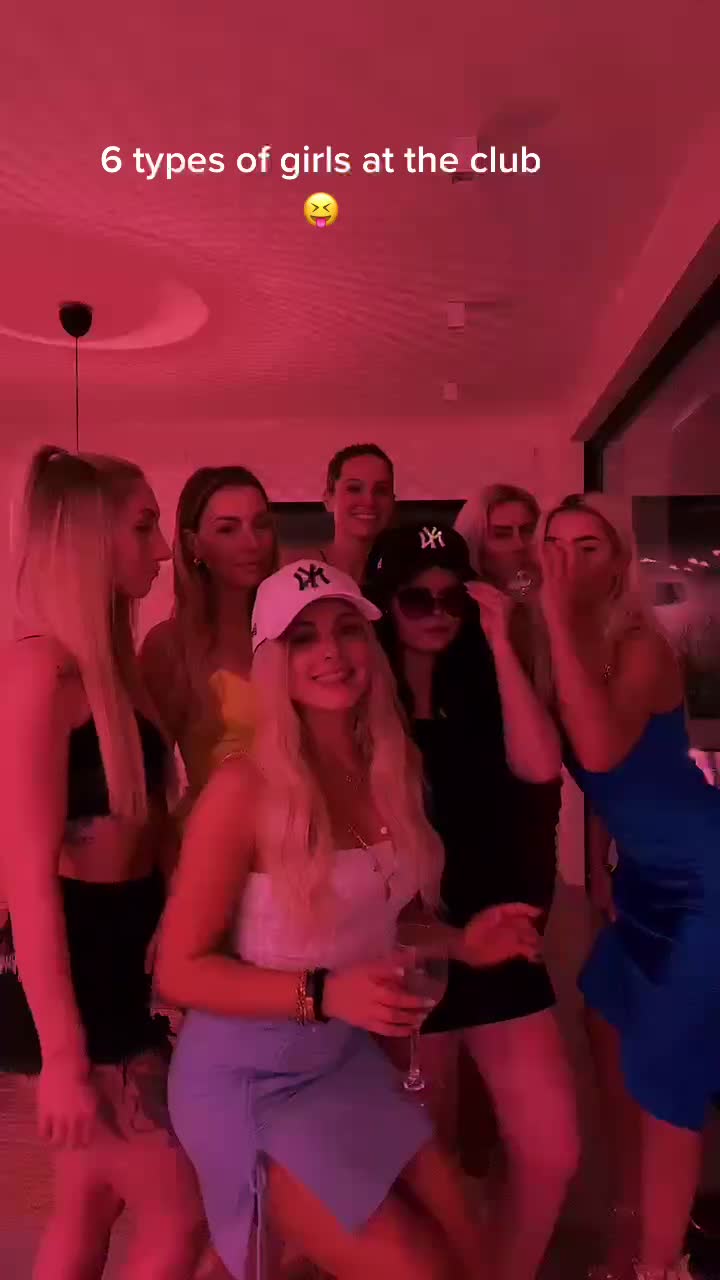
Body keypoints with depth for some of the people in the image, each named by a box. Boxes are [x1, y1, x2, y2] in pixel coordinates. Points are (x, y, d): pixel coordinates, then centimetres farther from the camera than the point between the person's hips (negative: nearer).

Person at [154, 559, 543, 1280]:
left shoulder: (390, 773, -4)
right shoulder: (245, 787, -23)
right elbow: (179, 970, -17)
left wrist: (459, 944, -4)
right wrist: (324, 994, -27)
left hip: (350, 1061, 6)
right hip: (249, 1079, -6)